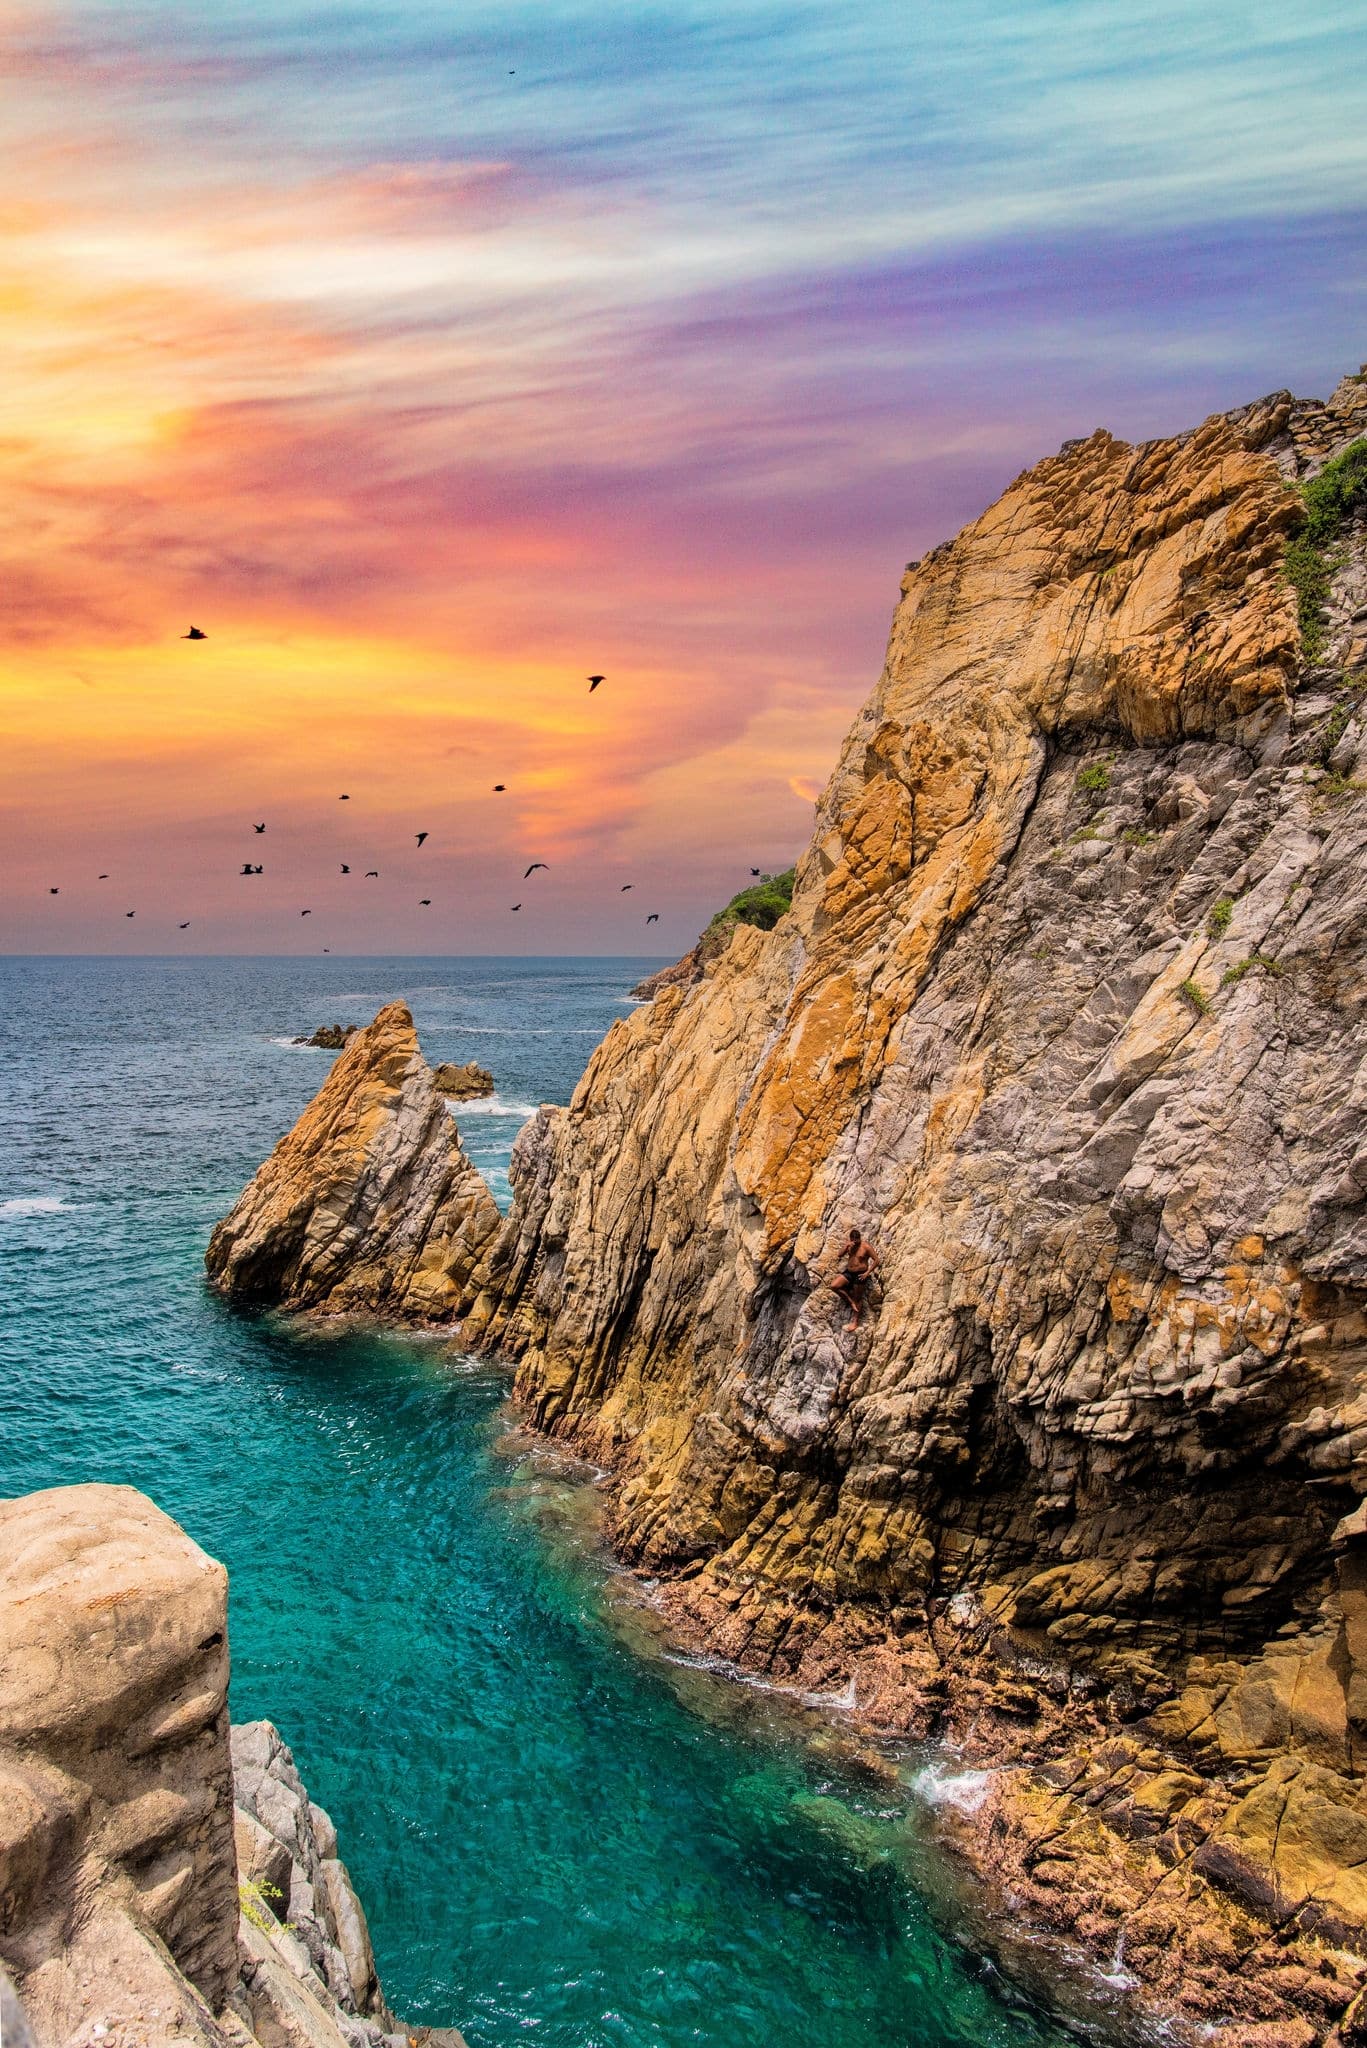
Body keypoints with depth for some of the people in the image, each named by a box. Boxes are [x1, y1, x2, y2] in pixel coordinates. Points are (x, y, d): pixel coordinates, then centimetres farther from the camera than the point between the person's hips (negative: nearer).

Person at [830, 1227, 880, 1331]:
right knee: (833, 1286, -10)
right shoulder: (849, 1244, 3)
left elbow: (876, 1260, -12)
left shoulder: (866, 1246, -14)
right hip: (849, 1272, 6)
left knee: (858, 1298, 3)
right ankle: (851, 1302, 6)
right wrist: (847, 1246, -23)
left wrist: (867, 1273, -18)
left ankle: (855, 1321, 13)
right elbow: (840, 1254, -6)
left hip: (860, 1275, -6)